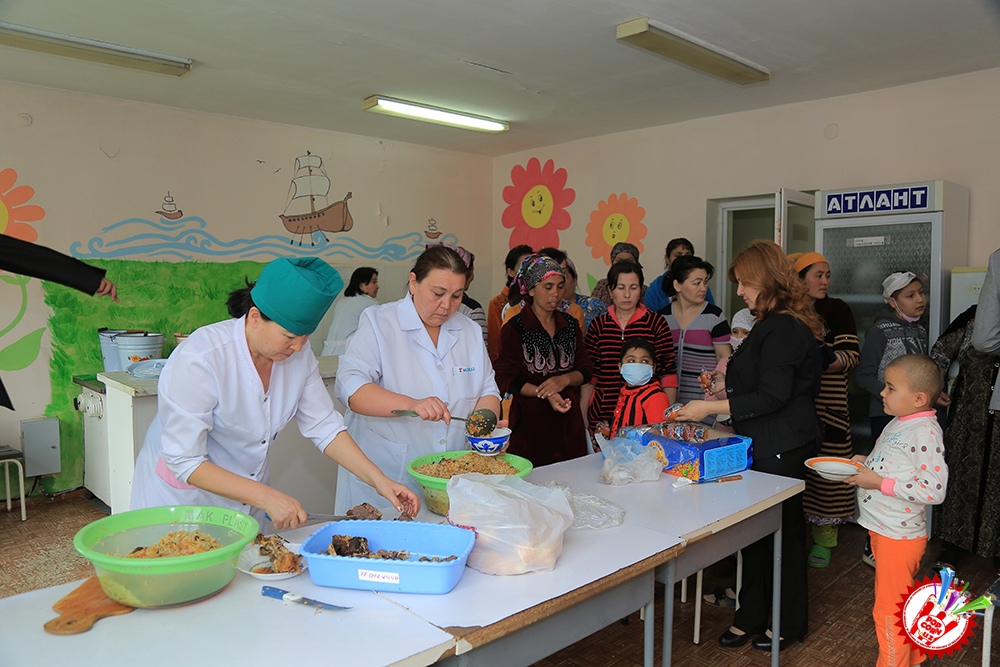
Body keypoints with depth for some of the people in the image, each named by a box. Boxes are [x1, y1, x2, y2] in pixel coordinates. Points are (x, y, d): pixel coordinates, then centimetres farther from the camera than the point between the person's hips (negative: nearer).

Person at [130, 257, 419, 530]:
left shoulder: (299, 352, -11)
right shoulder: (198, 359, -29)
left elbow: (324, 427, -6)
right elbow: (185, 462, -27)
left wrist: (379, 480, -15)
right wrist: (266, 496, -33)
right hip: (184, 497, -5)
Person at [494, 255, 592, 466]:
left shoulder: (570, 325, 11)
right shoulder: (515, 328, -4)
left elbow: (585, 370, 10)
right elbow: (506, 380, -7)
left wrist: (564, 380, -11)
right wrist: (546, 394, -18)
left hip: (569, 424, 5)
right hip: (529, 427, -4)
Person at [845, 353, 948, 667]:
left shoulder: (925, 432, -23)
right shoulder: (898, 423, 6)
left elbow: (934, 490, -28)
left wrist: (878, 482, -25)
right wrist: (866, 463, 2)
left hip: (899, 537, -9)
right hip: (883, 530, 9)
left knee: (889, 611, 5)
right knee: (899, 605, 25)